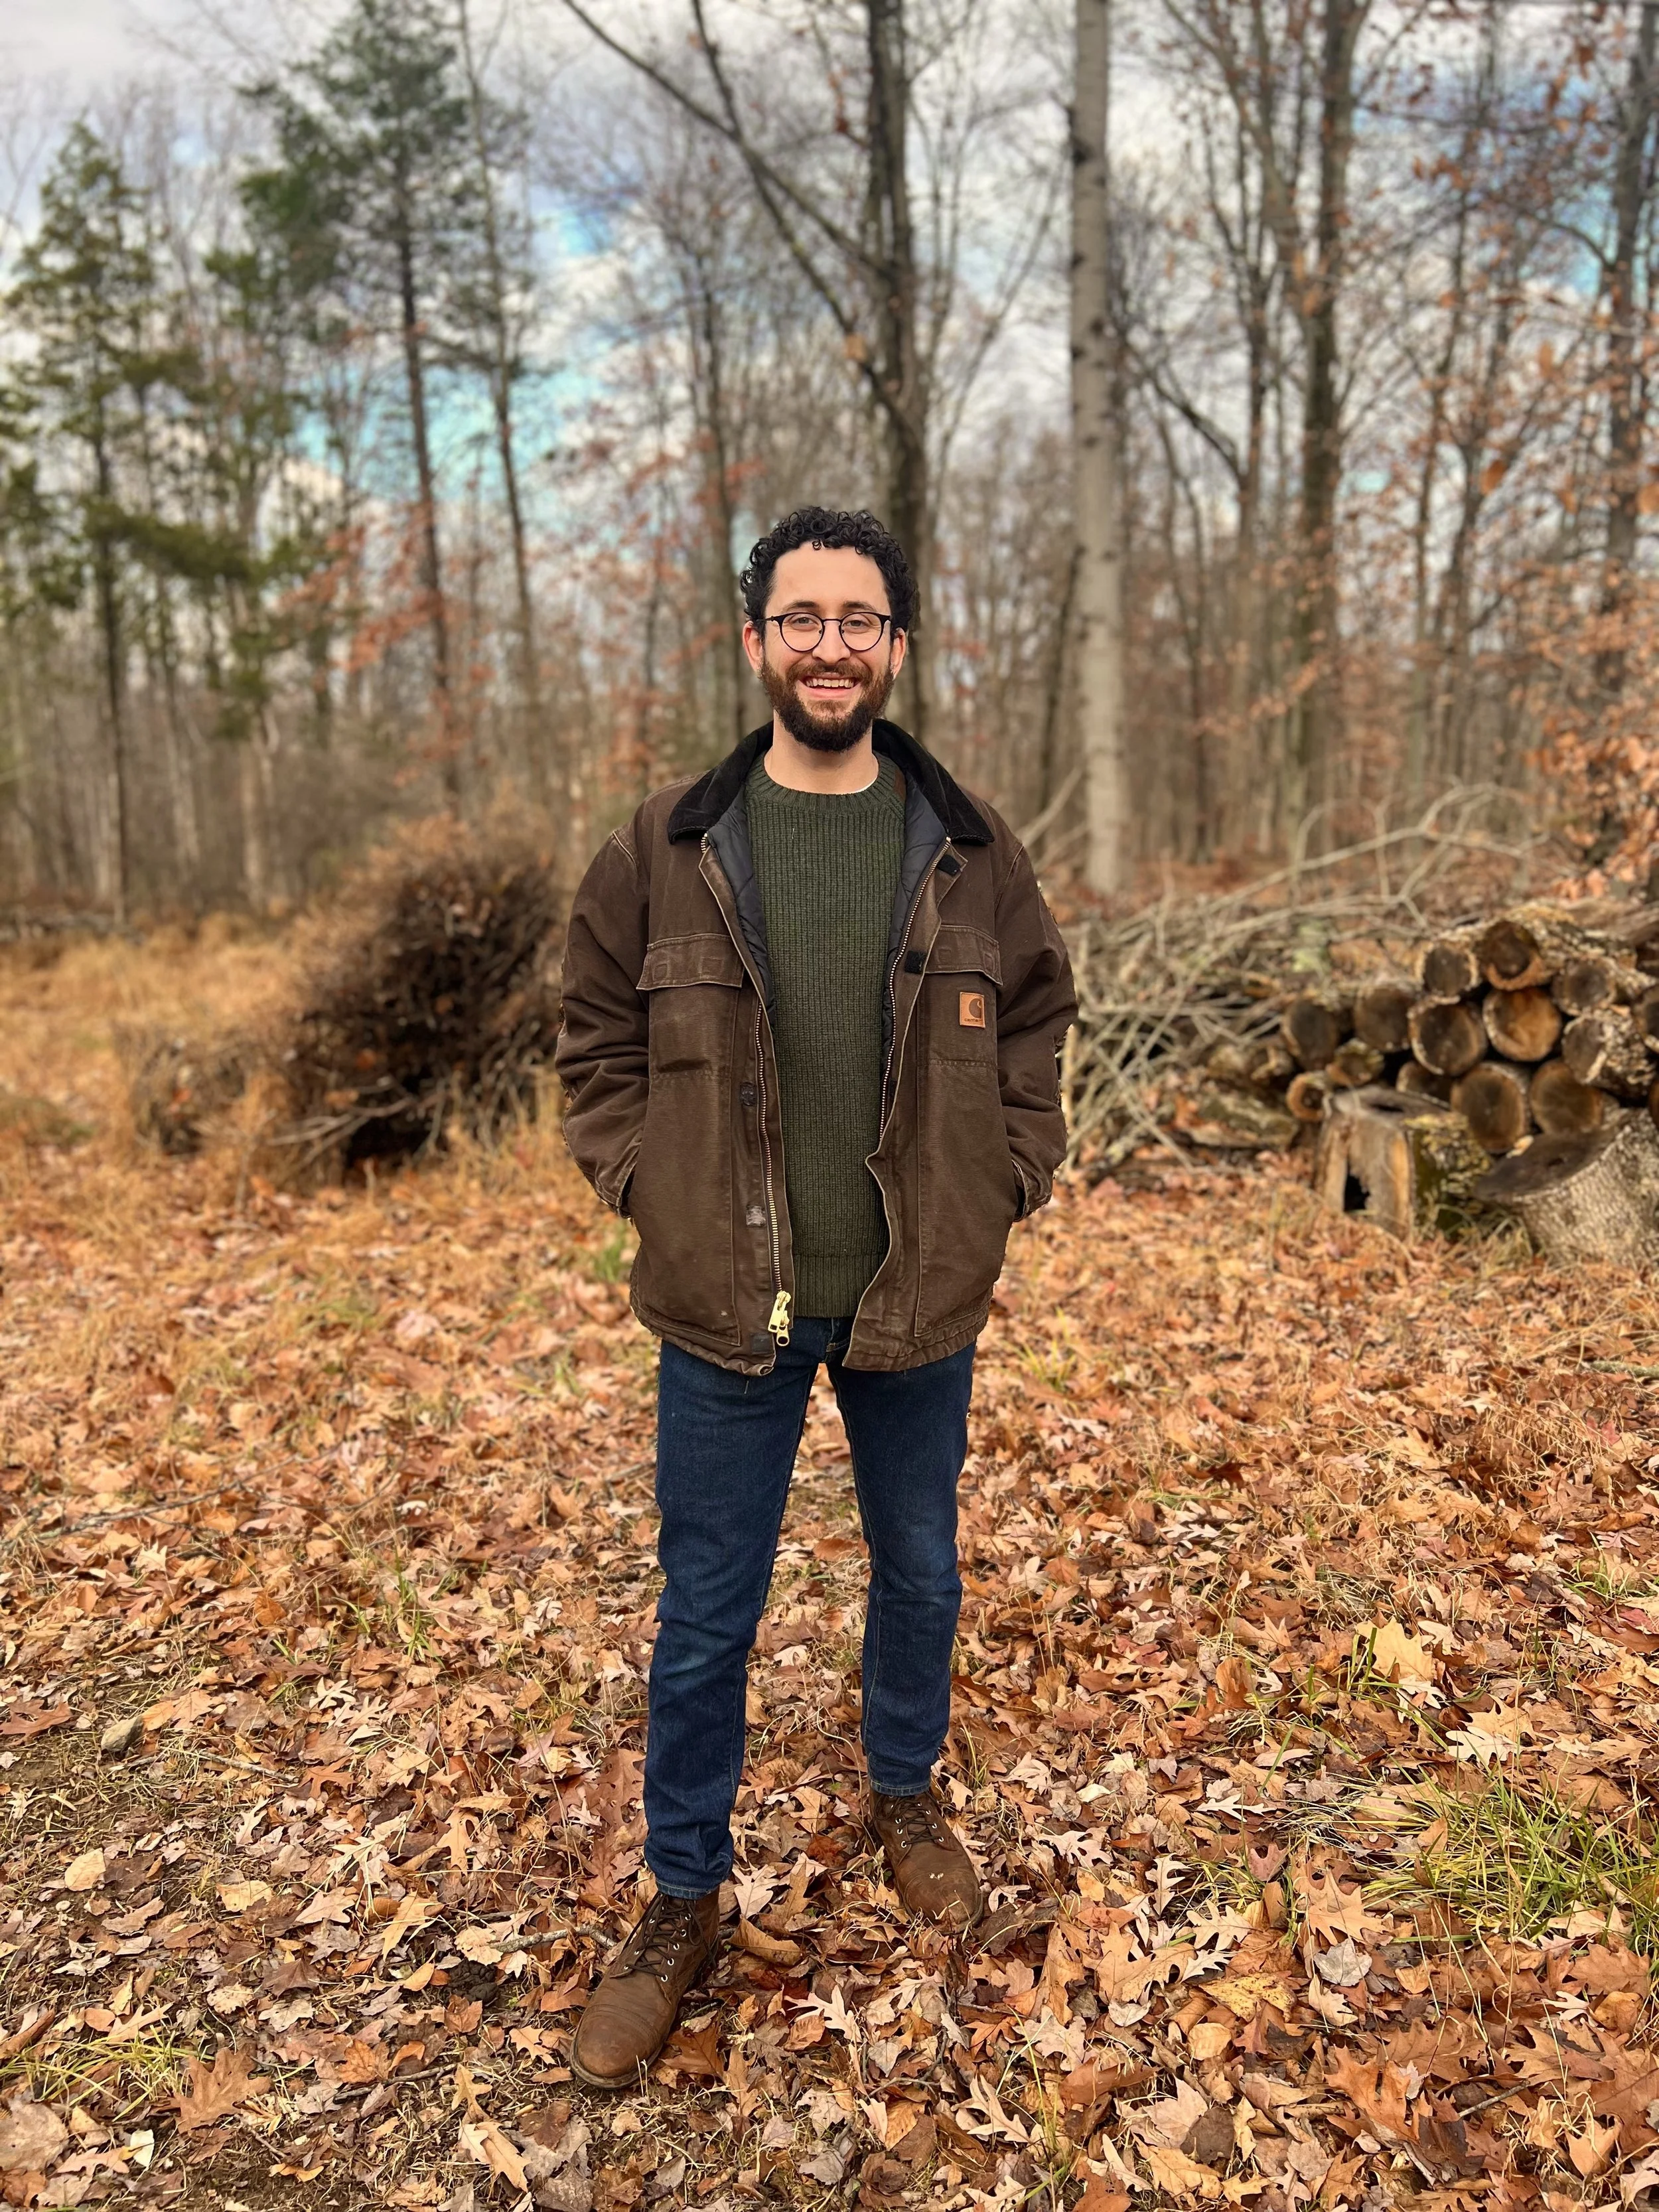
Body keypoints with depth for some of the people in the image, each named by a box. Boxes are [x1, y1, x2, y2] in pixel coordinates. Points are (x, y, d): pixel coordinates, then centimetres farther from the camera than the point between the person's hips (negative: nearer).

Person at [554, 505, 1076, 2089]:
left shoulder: (971, 851, -3)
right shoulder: (663, 852, -6)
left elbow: (1035, 1026, 8)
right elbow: (599, 1044, 3)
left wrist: (999, 1188, -1)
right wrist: (651, 1192, -6)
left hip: (921, 1305, 2)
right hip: (728, 1311, -1)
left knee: (920, 1573, 21)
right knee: (704, 1620, 11)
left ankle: (905, 1795, 49)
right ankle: (683, 1898, 33)